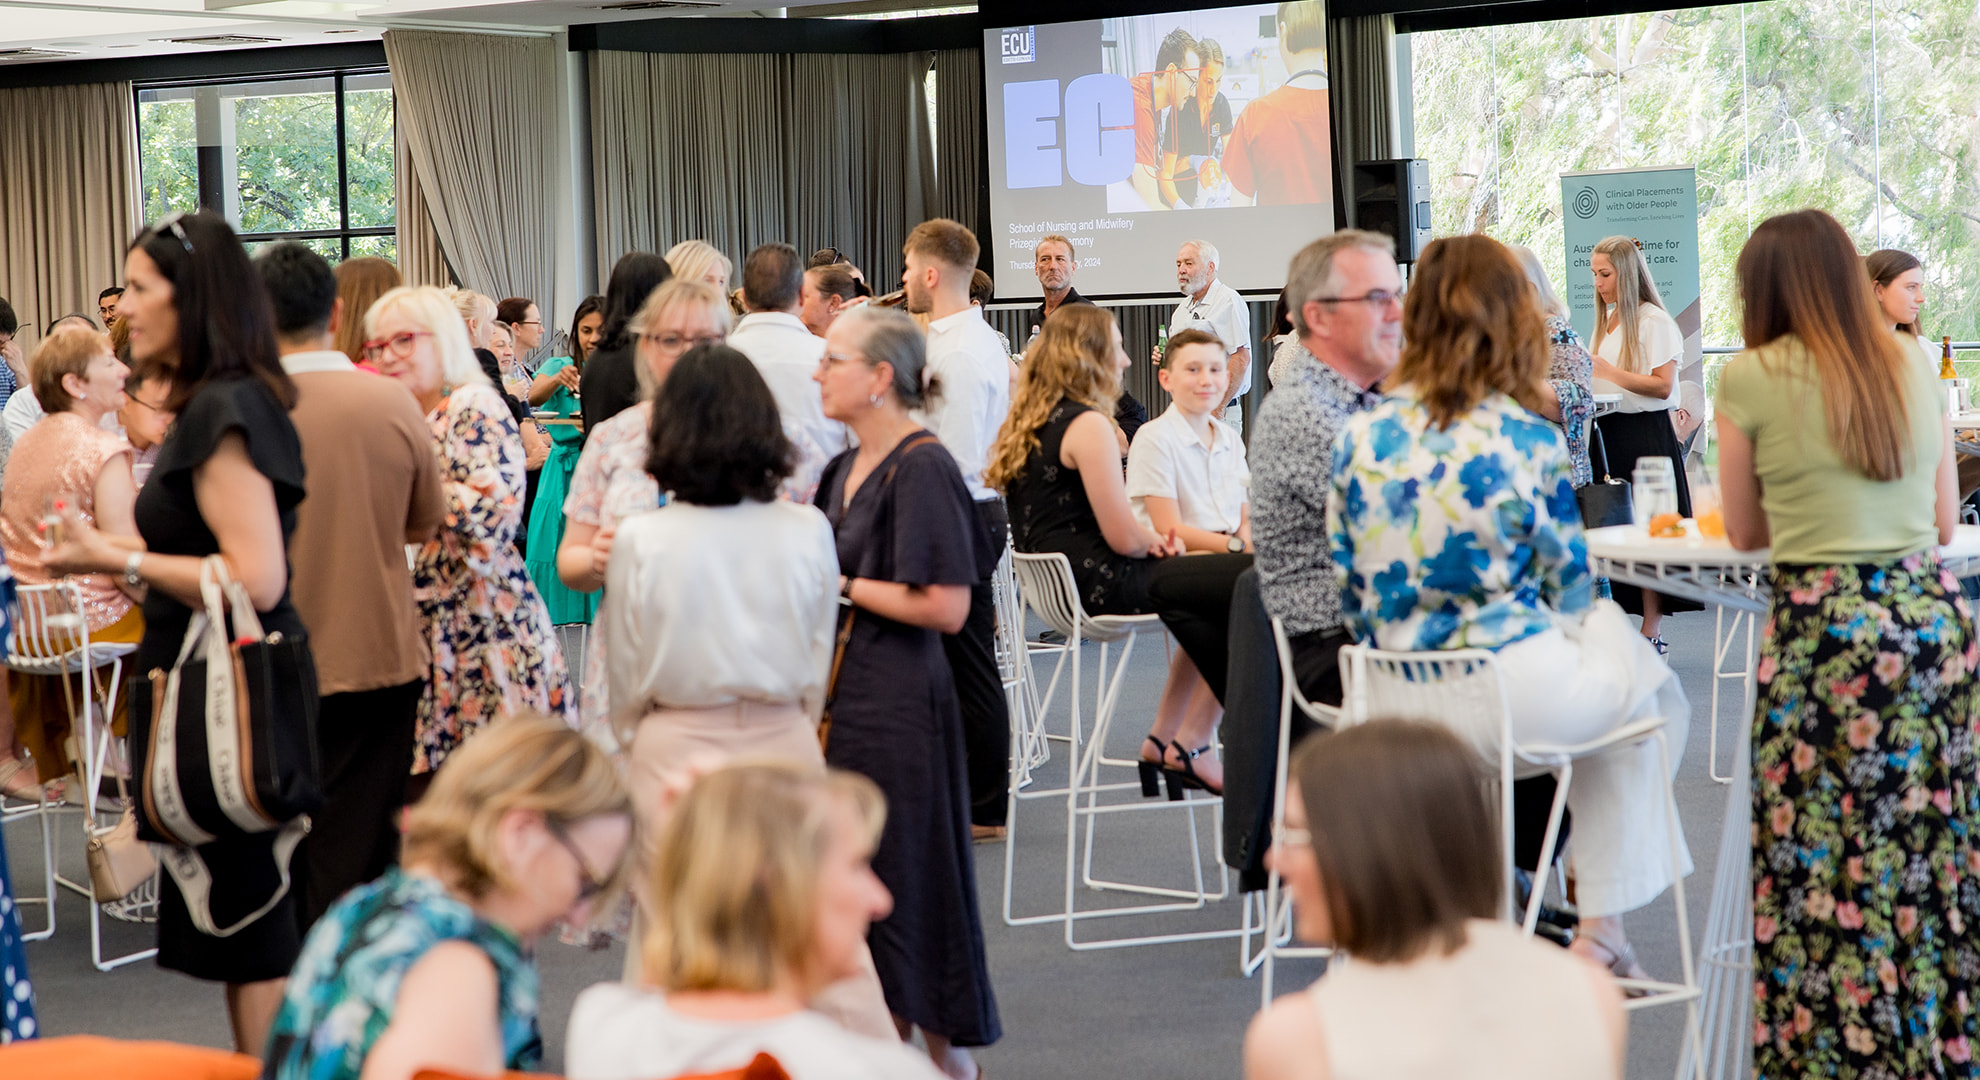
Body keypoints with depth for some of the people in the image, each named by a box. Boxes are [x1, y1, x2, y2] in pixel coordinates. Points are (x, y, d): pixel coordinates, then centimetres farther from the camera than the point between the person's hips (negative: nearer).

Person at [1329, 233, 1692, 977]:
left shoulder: (1361, 436, -1)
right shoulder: (1529, 441, -10)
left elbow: (1351, 590, 5)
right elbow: (1569, 583, 1)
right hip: (1512, 695, -5)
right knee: (1648, 689, 29)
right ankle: (1601, 927, 29)